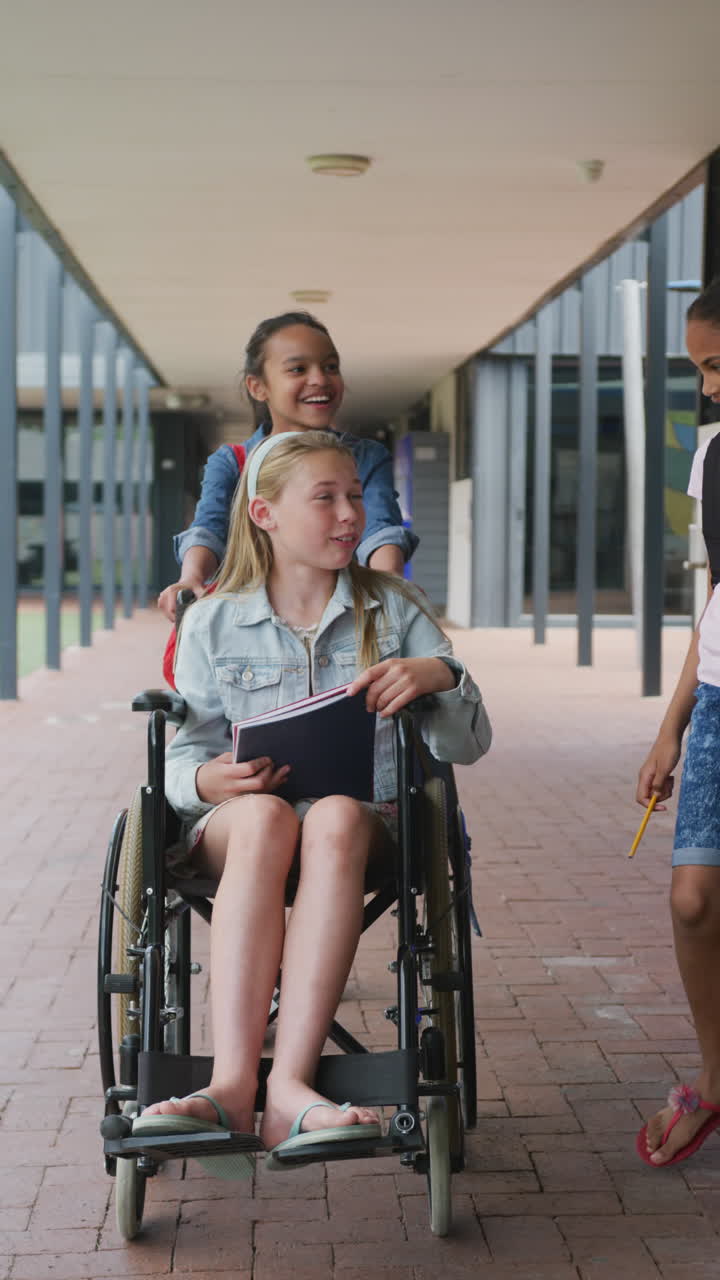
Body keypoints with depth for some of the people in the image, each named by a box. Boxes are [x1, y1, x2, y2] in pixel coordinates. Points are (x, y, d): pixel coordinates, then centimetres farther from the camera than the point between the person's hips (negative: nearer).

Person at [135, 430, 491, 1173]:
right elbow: (185, 756, 8)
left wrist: (439, 677, -15)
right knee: (262, 815, -38)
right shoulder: (211, 624, 12)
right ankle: (234, 1080, -47)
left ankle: (288, 1084, -47)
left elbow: (469, 745, 7)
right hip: (235, 827, 0)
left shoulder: (395, 610, 13)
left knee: (335, 817, -38)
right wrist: (208, 781, -17)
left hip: (366, 825, 0)